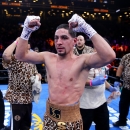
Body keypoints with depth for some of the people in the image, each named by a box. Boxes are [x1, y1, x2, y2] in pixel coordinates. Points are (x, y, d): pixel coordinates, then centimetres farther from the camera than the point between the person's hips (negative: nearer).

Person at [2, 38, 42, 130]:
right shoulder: (13, 60, -13)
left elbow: (35, 74, 22)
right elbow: (5, 55, -36)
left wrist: (38, 75, -4)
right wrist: (16, 42, -24)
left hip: (28, 98, 7)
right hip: (17, 99, -7)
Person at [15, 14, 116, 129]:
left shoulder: (82, 61, -15)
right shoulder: (48, 58, -1)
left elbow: (109, 56, -31)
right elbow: (21, 55, 0)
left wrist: (87, 28, -31)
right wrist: (27, 30, -12)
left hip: (71, 118, -4)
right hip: (50, 116, 4)